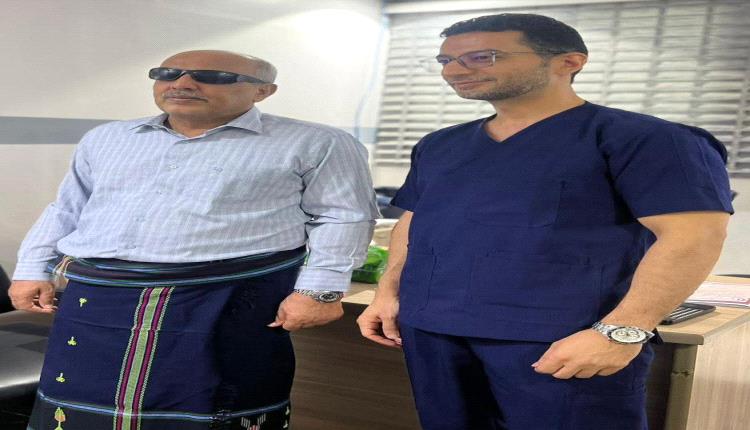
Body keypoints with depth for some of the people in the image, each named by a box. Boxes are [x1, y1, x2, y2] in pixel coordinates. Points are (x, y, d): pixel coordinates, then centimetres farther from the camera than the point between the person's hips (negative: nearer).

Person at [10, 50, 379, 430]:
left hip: (230, 302, -4)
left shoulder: (313, 145, 1)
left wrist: (319, 290, -13)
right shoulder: (105, 139, 16)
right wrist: (32, 269, 15)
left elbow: (342, 217, -3)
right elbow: (66, 209, 22)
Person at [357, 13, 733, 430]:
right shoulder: (438, 146, 16)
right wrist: (389, 293, 13)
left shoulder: (638, 138, -6)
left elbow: (692, 235, -13)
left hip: (558, 336, -6)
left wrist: (620, 332, -21)